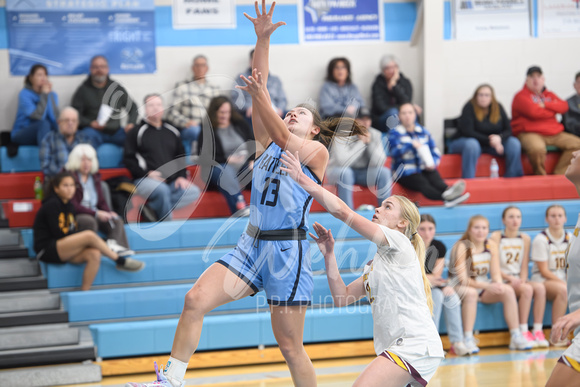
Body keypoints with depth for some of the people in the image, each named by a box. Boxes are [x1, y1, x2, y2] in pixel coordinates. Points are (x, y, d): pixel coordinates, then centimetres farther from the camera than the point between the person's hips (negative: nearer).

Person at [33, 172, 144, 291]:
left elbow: (72, 231, 13)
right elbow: (58, 233, -14)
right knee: (89, 235, -25)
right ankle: (120, 261, -12)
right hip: (47, 250, -8)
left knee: (94, 254, -21)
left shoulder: (69, 206, 16)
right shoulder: (52, 205, -8)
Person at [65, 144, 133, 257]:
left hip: (93, 214, 7)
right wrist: (96, 213, -21)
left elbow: (101, 201, 16)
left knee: (116, 220, -17)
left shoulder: (95, 177, 15)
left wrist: (109, 213, -7)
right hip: (74, 216, -7)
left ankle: (116, 245, -38)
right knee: (89, 221, -37)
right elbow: (72, 205, -16)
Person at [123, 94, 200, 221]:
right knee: (162, 189, -39)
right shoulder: (137, 132, 8)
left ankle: (152, 207, -27)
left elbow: (181, 157, 23)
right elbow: (128, 159, 2)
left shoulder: (172, 132, 21)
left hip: (172, 181, 5)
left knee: (194, 192, -25)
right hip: (145, 181, -5)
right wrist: (147, 174, -11)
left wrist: (181, 176, 4)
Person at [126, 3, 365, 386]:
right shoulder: (267, 144, 16)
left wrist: (261, 96, -29)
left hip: (288, 249, -5)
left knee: (290, 346, 0)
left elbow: (283, 139, -16)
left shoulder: (317, 151, 3)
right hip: (251, 243, 5)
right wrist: (263, 39, -1)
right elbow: (258, 90, 8)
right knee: (196, 299, -13)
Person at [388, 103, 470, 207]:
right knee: (423, 183, -35)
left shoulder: (423, 131, 17)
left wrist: (433, 163, -8)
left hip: (425, 169, 4)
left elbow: (435, 152, 15)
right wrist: (411, 145, -30)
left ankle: (448, 191, -65)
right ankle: (447, 198, -65)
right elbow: (395, 152, -14)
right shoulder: (394, 133, 4)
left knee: (436, 178, -32)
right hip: (406, 173, -4)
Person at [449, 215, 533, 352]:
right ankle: (468, 340, -35)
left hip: (483, 287, 5)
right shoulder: (462, 247, -16)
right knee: (471, 293, -38)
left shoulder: (491, 245, 1)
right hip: (459, 288, -5)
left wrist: (499, 284, -25)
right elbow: (463, 279, -23)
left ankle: (516, 336, -14)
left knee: (508, 291, -18)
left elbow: (495, 274, 0)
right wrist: (488, 286, -34)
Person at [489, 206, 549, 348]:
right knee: (527, 289, -32)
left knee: (540, 287, -27)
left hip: (519, 280, 4)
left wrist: (522, 280, -11)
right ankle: (523, 333, -26)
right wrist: (511, 278, -18)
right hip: (502, 281, -4)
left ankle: (538, 331, -25)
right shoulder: (496, 237, -3)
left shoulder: (525, 238, 11)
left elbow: (524, 266, 8)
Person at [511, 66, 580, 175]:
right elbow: (533, 112, -16)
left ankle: (559, 175, -10)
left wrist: (545, 104, -8)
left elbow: (564, 107, 4)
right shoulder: (521, 96, 1)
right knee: (537, 148, -39)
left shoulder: (549, 95, 22)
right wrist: (553, 110, 0)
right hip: (529, 133, -7)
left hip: (554, 134, 7)